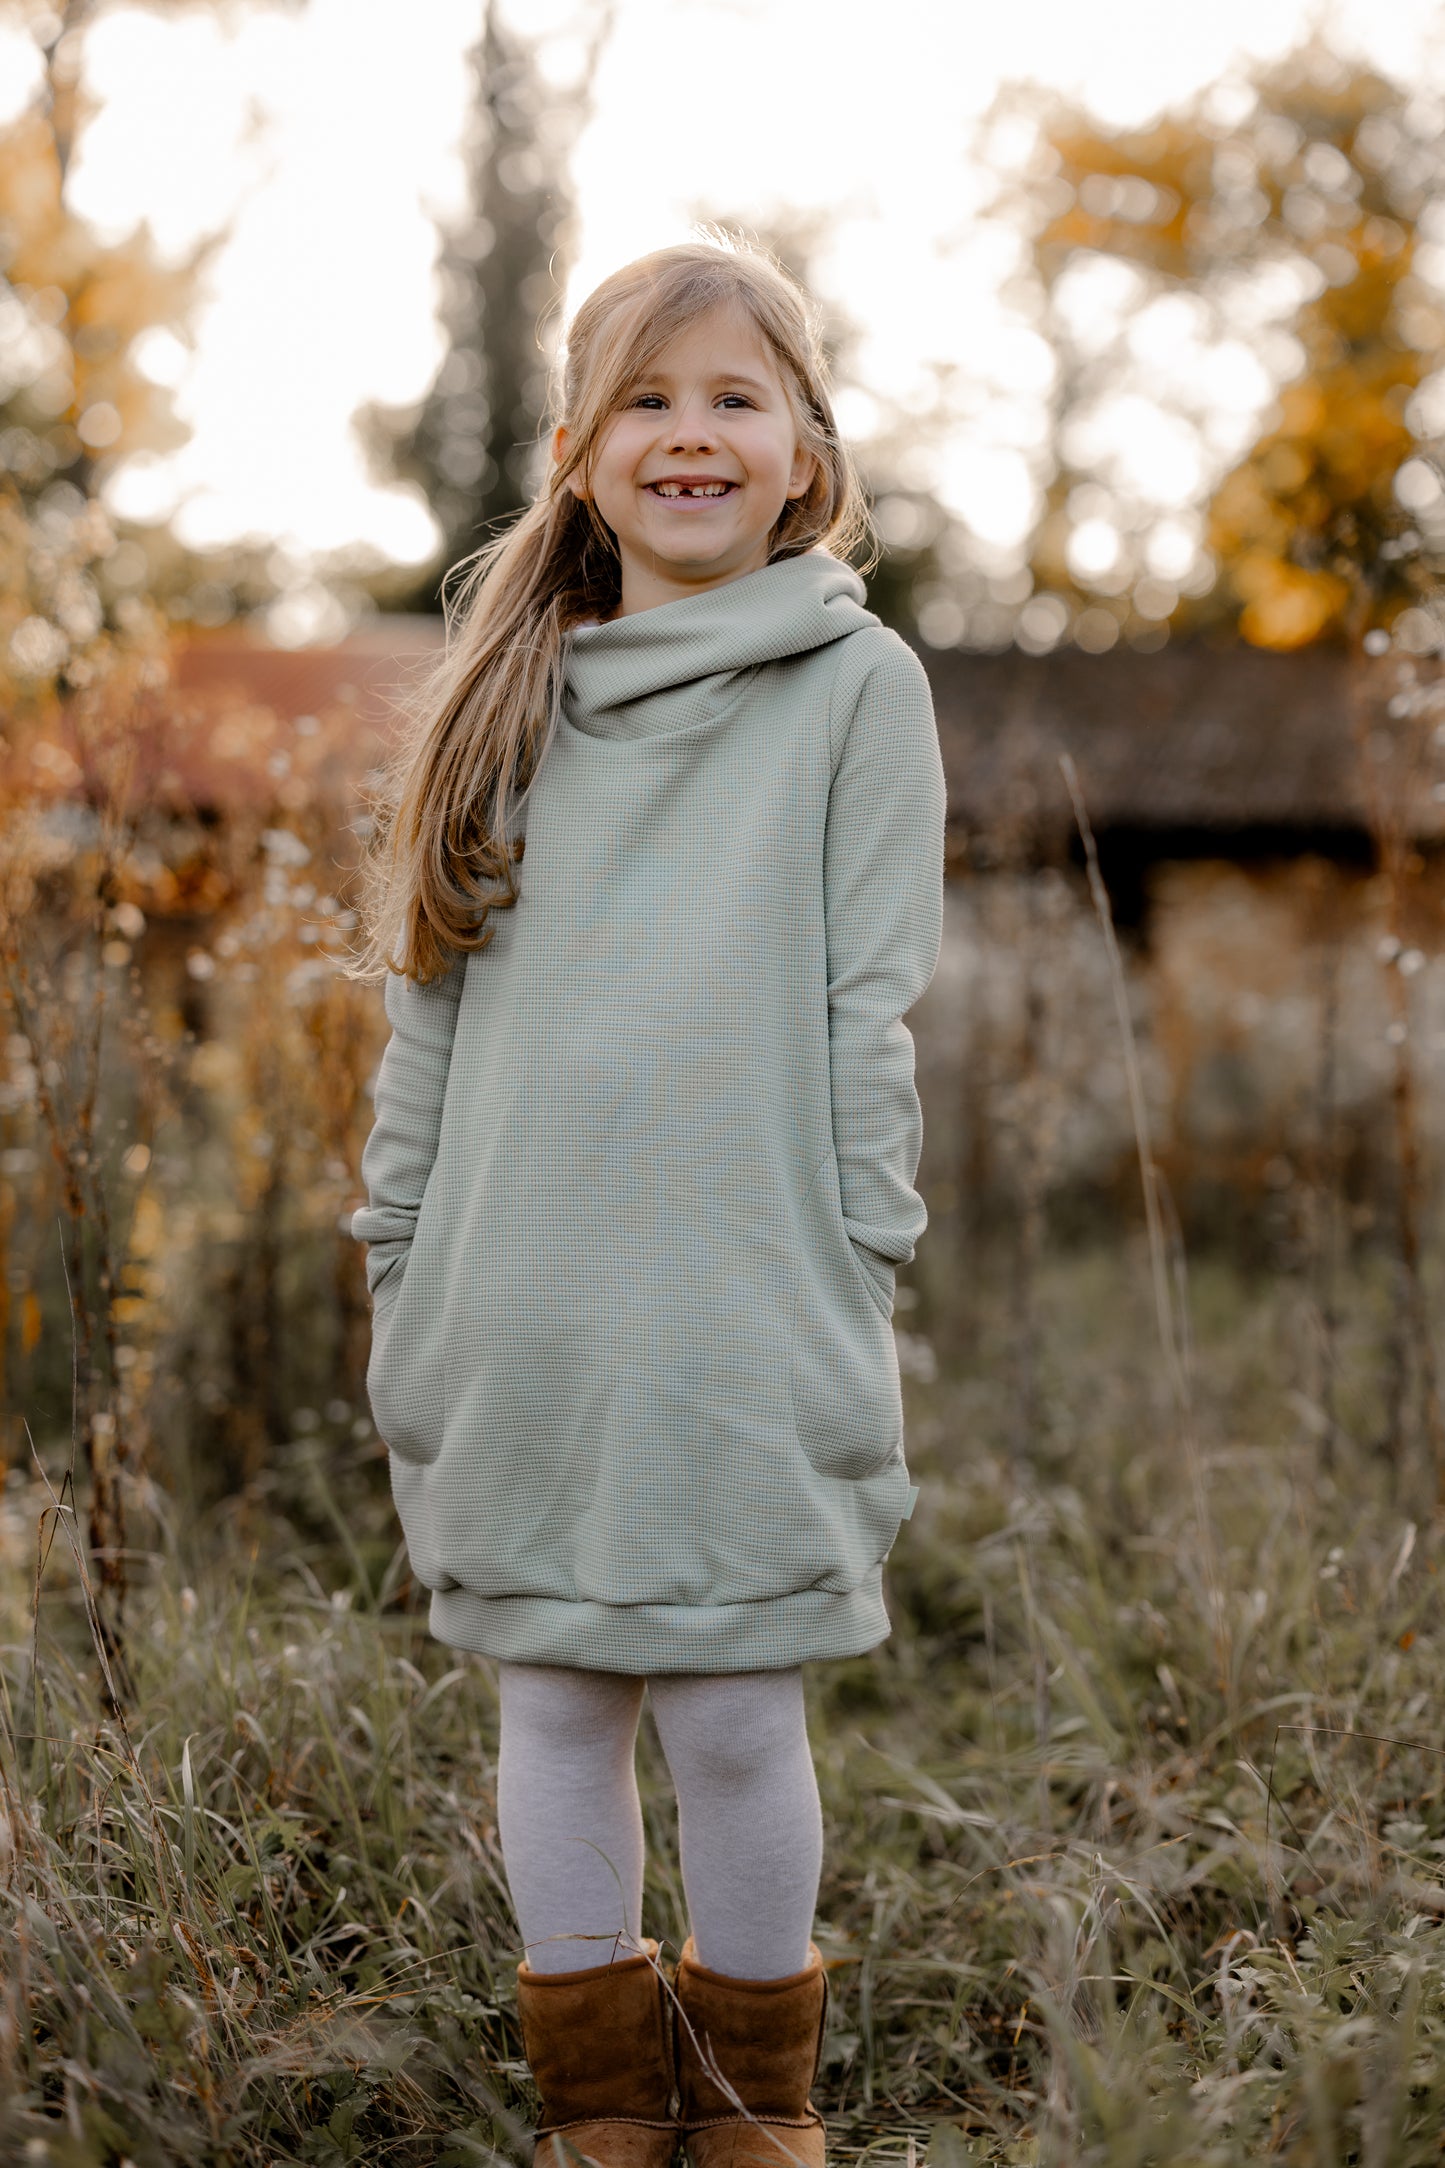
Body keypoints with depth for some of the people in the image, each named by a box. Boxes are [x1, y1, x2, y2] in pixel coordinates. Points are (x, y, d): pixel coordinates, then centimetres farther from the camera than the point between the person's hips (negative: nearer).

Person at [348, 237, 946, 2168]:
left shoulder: (858, 685, 1)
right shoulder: (510, 689, 11)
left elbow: (871, 1009, -2)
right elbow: (428, 1008, 12)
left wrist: (850, 1290, -6)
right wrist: (404, 1284, 9)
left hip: (742, 1319, -3)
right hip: (520, 1318, 4)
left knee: (735, 1720, 4)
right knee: (554, 1705, 11)